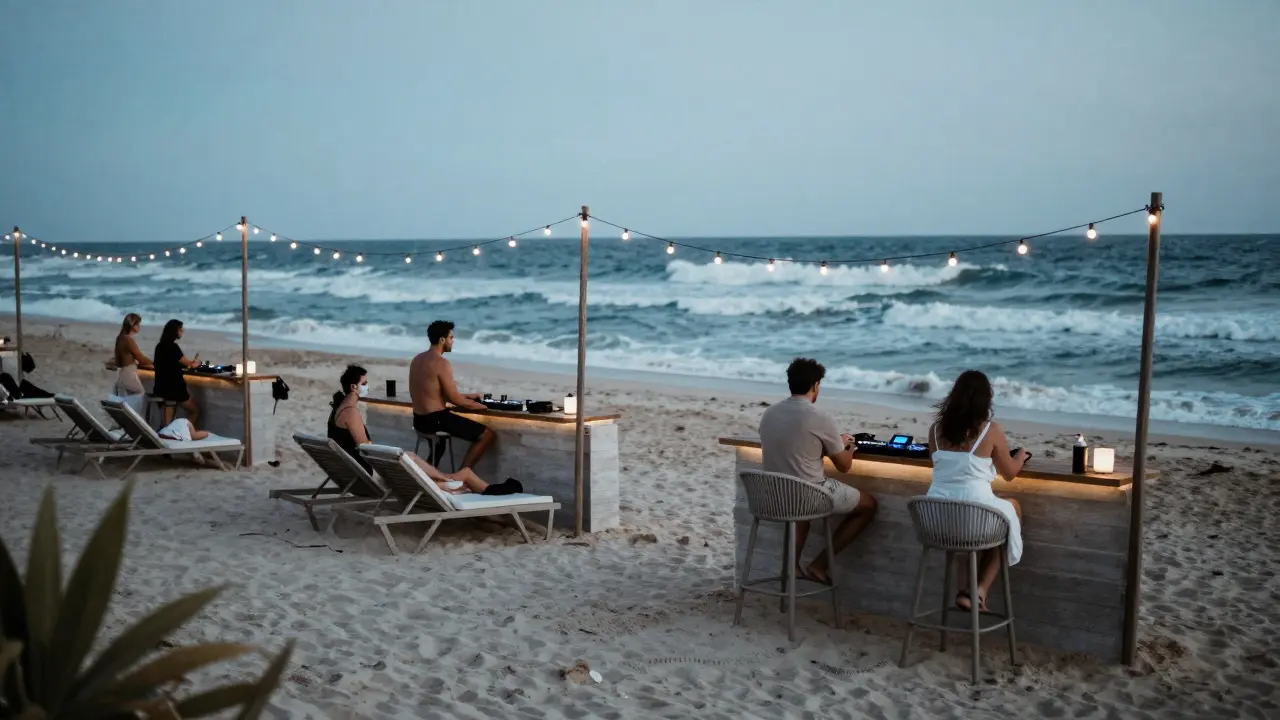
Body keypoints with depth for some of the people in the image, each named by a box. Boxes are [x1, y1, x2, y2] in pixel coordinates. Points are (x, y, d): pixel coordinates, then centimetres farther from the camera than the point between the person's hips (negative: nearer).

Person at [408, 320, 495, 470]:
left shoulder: (417, 359, 10)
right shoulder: (442, 363, -18)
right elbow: (455, 400, -16)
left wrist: (467, 396, 22)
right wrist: (483, 406, -1)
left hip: (419, 420, 9)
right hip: (435, 420, -9)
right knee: (487, 435, -4)